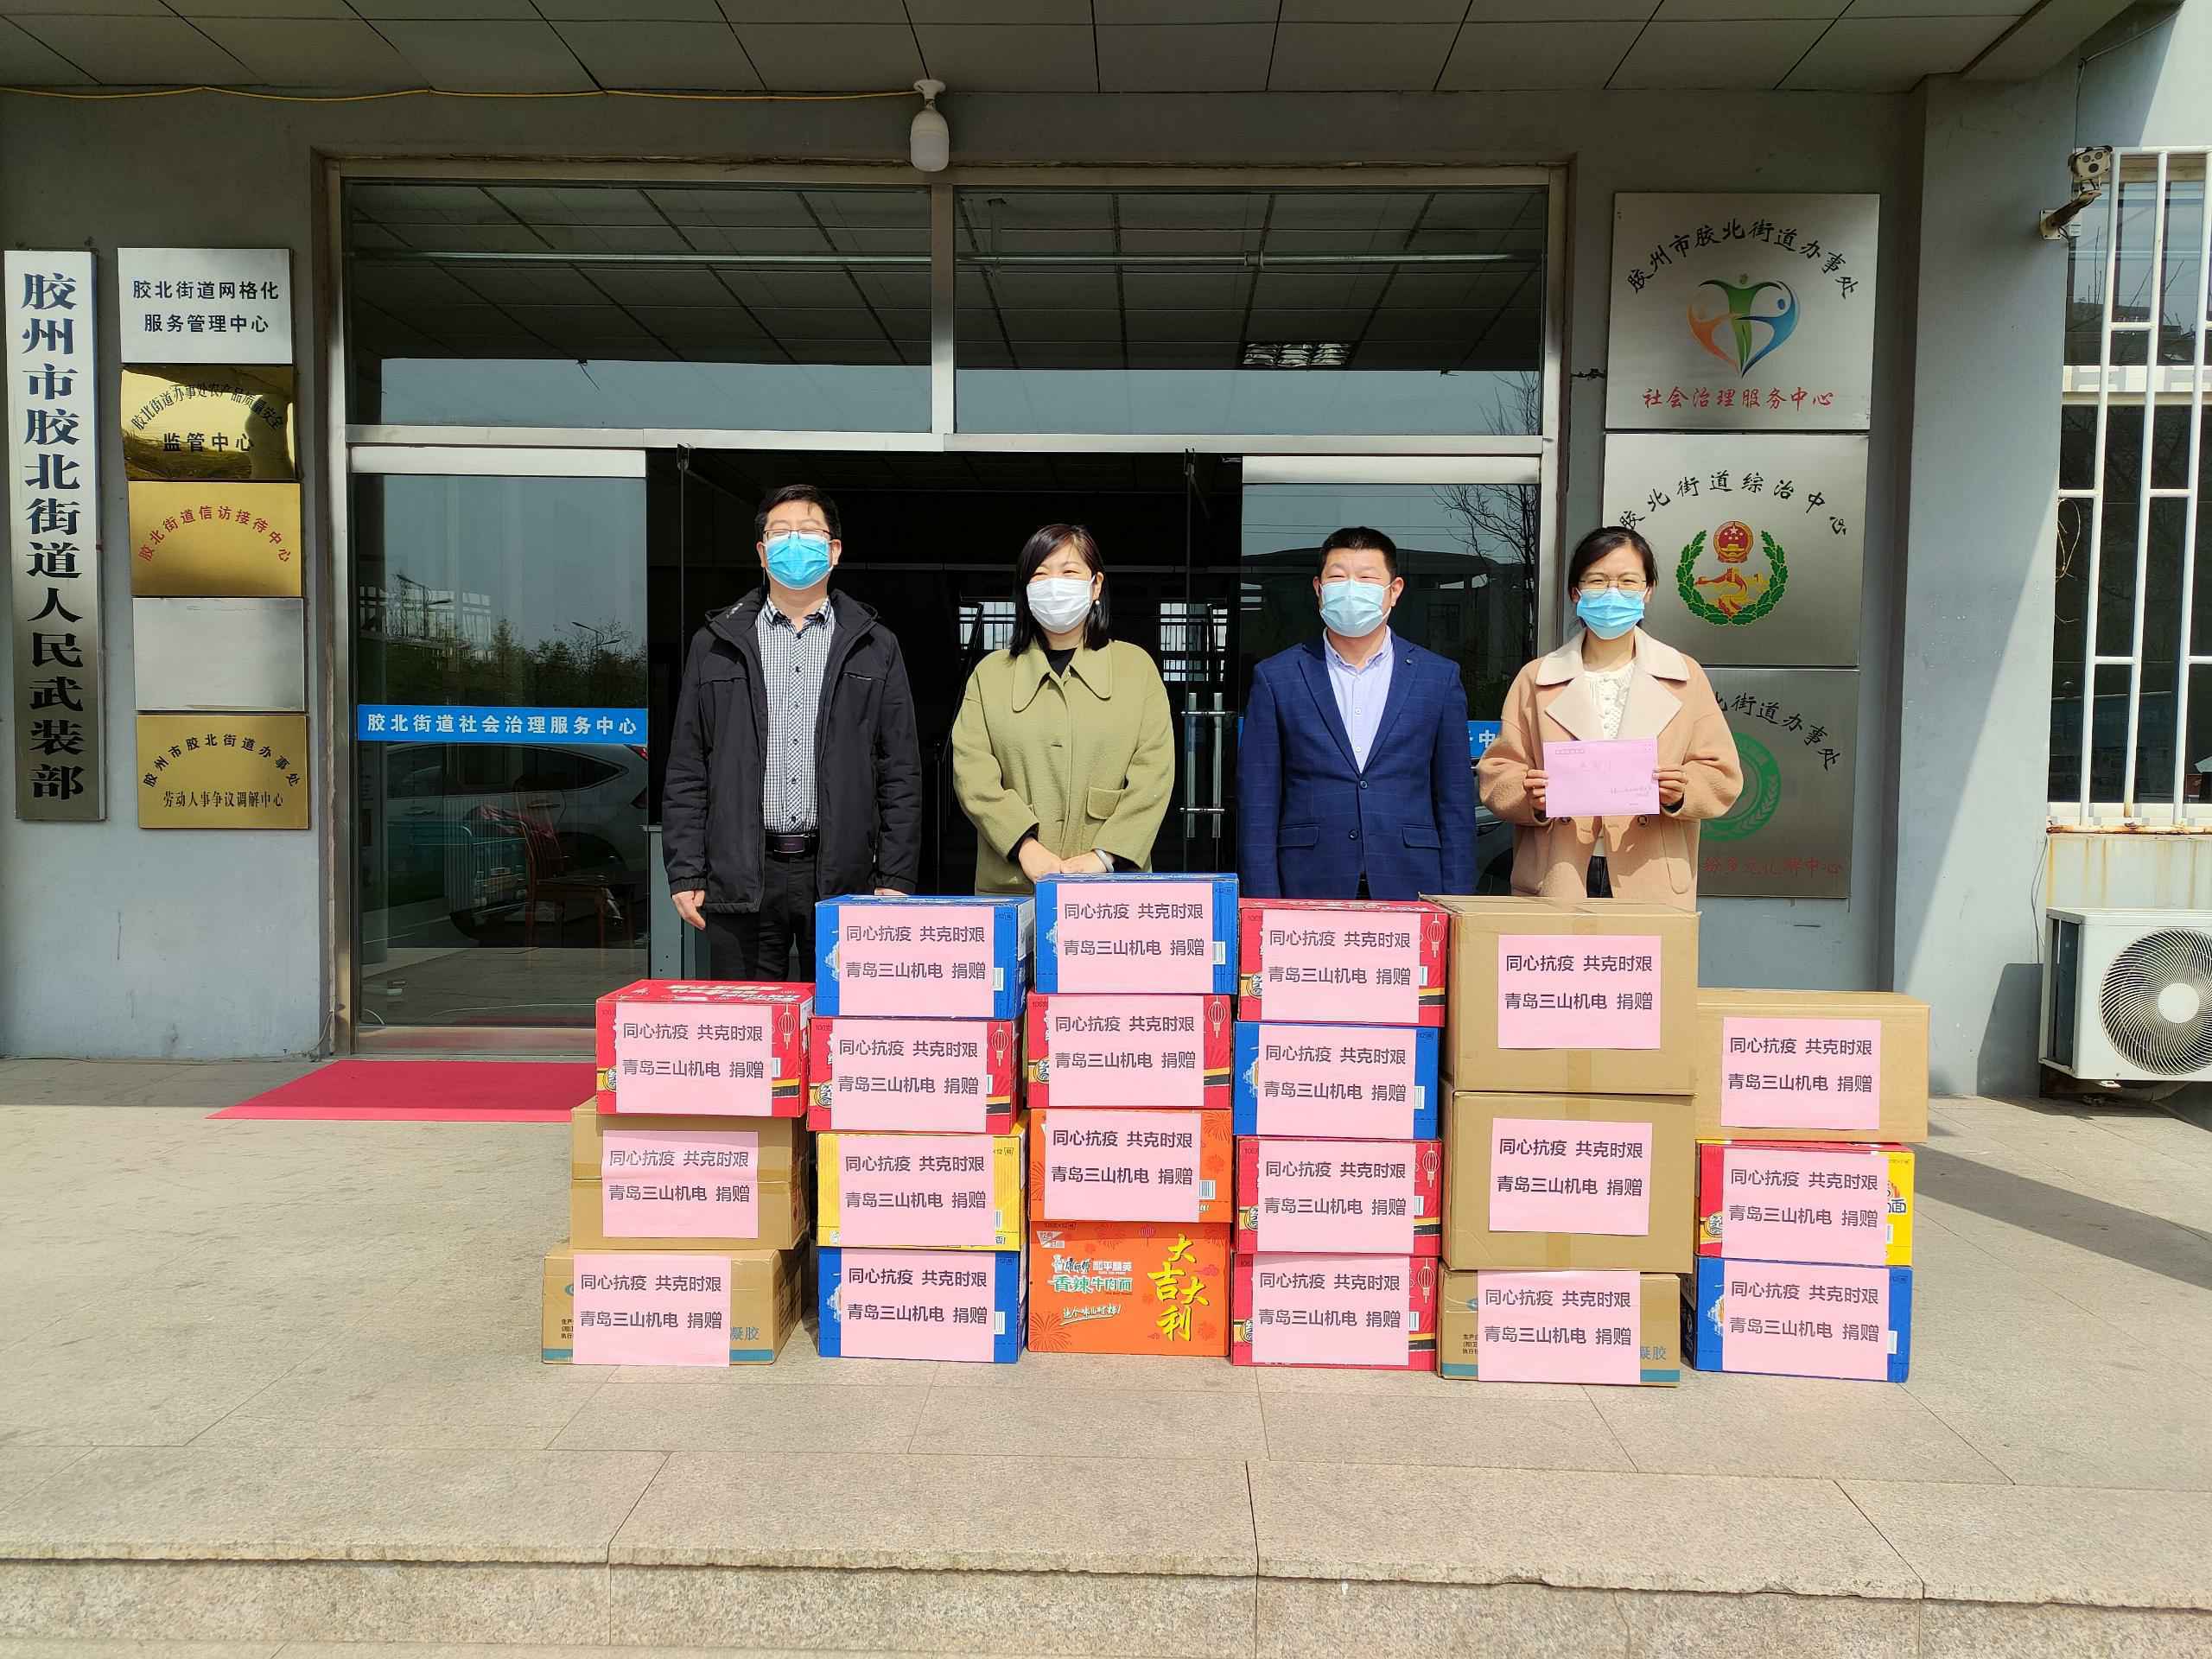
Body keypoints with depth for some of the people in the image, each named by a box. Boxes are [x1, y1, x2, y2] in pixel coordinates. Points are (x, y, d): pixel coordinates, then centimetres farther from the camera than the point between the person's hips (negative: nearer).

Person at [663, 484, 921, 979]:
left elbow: (901, 772, 6)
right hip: (740, 878, 0)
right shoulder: (716, 644, 10)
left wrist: (896, 878, -1)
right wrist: (685, 873, 0)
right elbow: (686, 771, 8)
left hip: (842, 878, 0)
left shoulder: (875, 647, 10)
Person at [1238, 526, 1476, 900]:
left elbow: (1456, 804, 7)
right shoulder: (1276, 677, 5)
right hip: (1307, 892, -1)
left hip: (1409, 892, 1)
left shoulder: (1439, 677, 7)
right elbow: (1258, 806, 3)